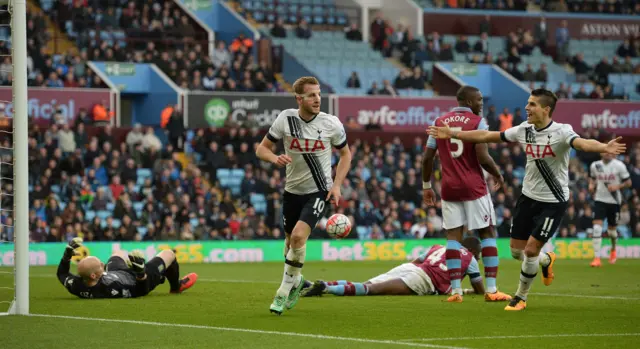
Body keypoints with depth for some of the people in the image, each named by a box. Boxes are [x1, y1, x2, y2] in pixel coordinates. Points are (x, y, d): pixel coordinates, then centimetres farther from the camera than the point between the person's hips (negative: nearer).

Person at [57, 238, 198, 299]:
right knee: (169, 254, 13)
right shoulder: (110, 289, -50)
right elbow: (142, 290, -33)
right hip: (136, 281, -6)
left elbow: (62, 273, -10)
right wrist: (141, 270, -43)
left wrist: (68, 253, -11)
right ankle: (176, 286, 44)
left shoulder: (76, 286, -36)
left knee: (120, 254, 36)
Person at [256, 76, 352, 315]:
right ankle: (296, 280, 44)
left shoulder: (331, 124, -10)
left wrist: (337, 184, -6)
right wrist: (275, 158, -23)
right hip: (293, 190, 3)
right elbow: (262, 149, 0)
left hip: (319, 191, -3)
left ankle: (285, 291, -6)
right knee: (290, 239, 13)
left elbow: (345, 154, 6)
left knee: (298, 236, -22)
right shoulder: (285, 119, -9)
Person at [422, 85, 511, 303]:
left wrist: (426, 185, 18)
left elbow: (427, 157, 8)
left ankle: (455, 291, -1)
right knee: (487, 234, 5)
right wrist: (498, 175, 3)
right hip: (474, 187, -4)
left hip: (449, 187, 4)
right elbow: (482, 157, -14)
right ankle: (491, 290, 0)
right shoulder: (477, 122, -5)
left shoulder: (440, 122, 9)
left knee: (453, 236, 5)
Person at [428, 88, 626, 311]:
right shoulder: (524, 130, -3)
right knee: (516, 250, 10)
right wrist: (453, 134, 8)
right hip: (528, 197, 6)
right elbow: (487, 136, 7)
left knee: (531, 250, -8)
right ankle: (547, 261, 44)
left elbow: (582, 143, -41)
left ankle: (520, 298, 15)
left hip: (553, 201, -6)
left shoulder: (561, 132, -20)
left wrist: (604, 148, -63)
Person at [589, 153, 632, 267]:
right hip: (600, 200, 1)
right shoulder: (595, 166, 1)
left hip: (614, 201, -1)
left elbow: (628, 182, -3)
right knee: (597, 228, -15)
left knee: (612, 229, 13)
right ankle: (596, 258, -16)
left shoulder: (619, 166, -9)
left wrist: (617, 186, -20)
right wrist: (592, 185, -2)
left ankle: (613, 250, 46)